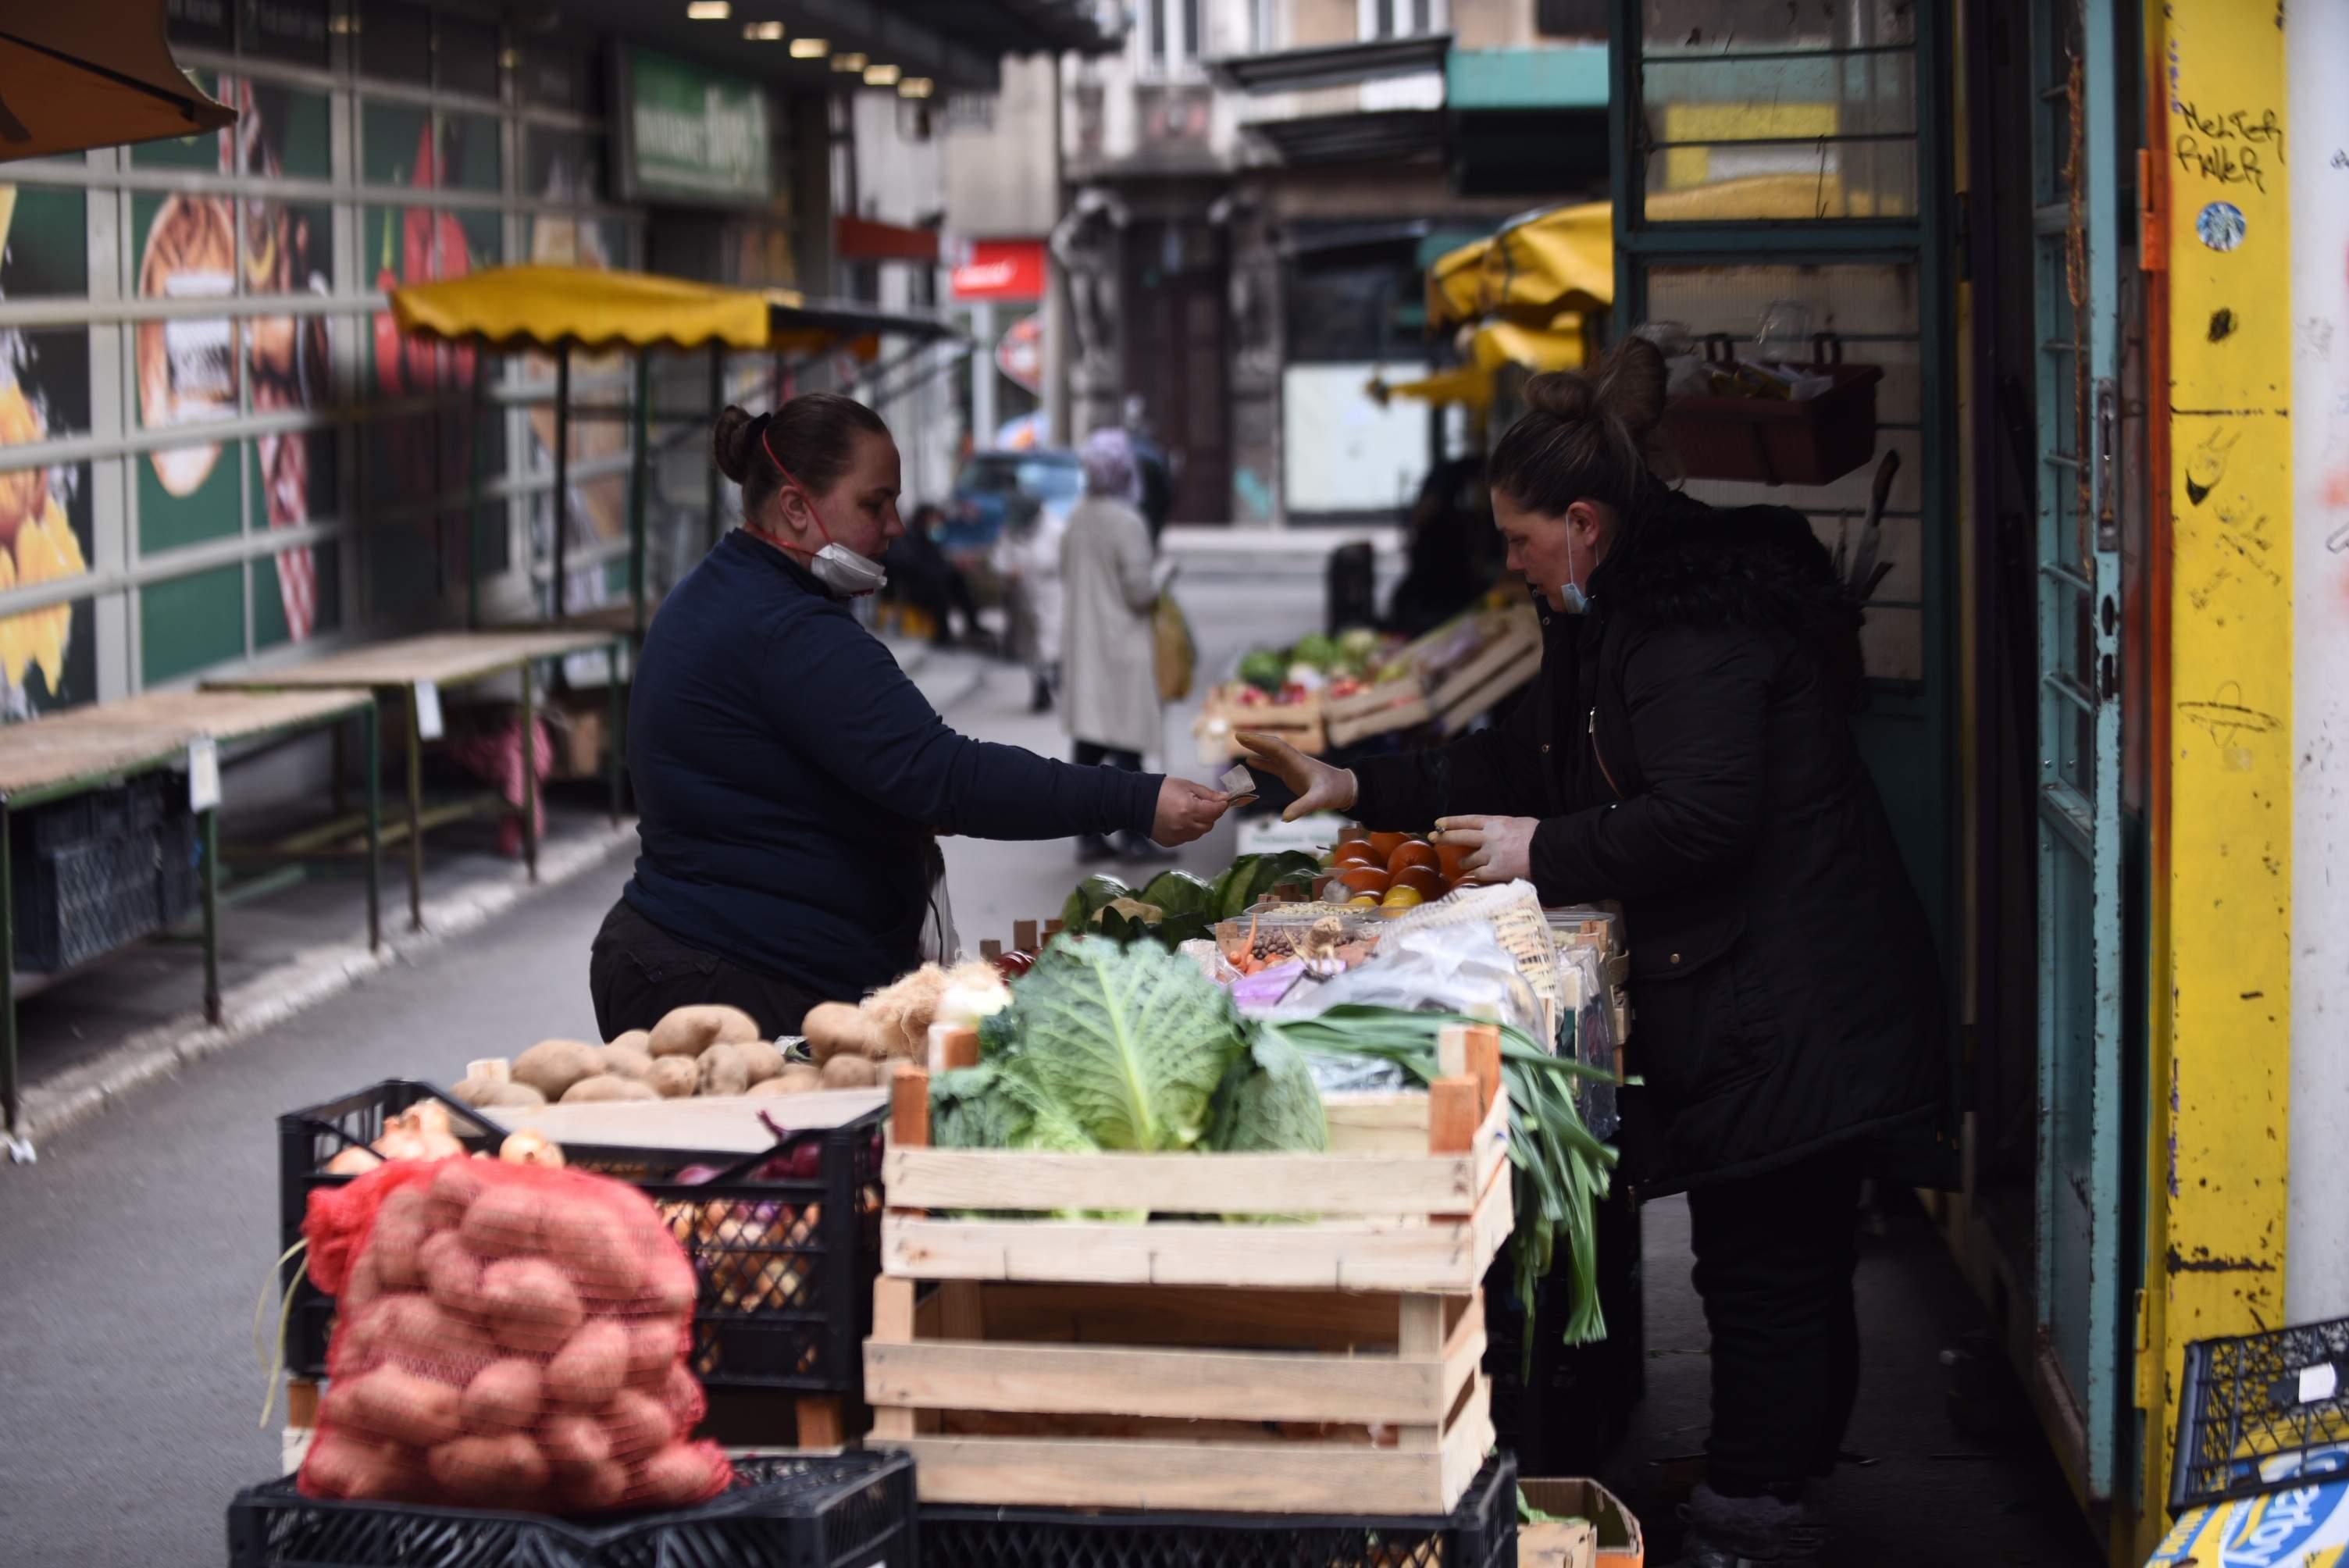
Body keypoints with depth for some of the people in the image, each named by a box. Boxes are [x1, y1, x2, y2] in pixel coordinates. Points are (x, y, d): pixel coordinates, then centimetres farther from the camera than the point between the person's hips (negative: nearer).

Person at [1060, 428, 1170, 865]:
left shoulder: (1077, 519, 5)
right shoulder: (1127, 523, -17)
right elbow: (1141, 592, -18)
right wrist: (1158, 590, 2)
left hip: (1081, 644, 7)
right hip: (1121, 646, -7)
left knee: (1088, 745, 9)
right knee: (1126, 747, -2)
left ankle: (1089, 837, 11)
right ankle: (1135, 837, 0)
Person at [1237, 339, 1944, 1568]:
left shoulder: (1693, 629, -16)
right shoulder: (1628, 617, 19)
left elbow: (1697, 818, -25)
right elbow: (1531, 760, 28)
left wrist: (1542, 853, -12)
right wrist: (1359, 790, 24)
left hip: (1791, 1011, -11)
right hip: (1753, 1005, 11)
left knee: (1765, 1273, -6)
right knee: (1780, 1270, 13)